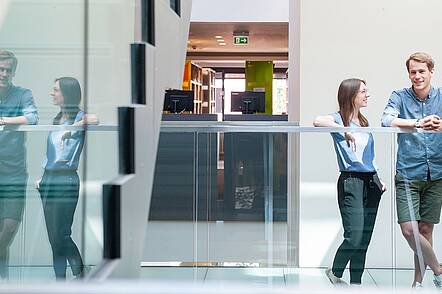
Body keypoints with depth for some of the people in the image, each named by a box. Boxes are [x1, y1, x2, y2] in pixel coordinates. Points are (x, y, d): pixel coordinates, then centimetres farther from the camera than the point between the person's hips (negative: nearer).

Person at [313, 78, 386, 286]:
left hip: (371, 182, 7)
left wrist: (378, 180, 17)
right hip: (351, 181, -7)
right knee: (354, 237, -10)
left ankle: (356, 282, 16)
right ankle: (335, 272, 15)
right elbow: (318, 121, -30)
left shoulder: (364, 122, 17)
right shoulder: (339, 119, -5)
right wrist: (344, 131, -32)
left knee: (364, 239, 7)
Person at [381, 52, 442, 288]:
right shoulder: (400, 97, 0)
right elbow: (387, 120, -19)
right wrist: (418, 123, -33)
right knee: (408, 229, -10)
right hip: (408, 174, -1)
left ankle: (418, 281, 21)